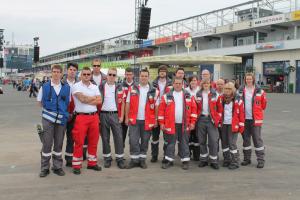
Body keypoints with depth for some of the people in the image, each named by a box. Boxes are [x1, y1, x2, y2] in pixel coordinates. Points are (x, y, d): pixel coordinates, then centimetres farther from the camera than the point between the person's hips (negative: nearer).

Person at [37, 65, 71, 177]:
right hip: (48, 118, -2)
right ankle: (44, 168, 10)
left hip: (61, 118, 2)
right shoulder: (44, 87, 3)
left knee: (59, 143, 8)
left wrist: (64, 110, 3)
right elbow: (40, 102, 11)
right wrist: (49, 107, 2)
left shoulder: (66, 88, 7)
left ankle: (57, 167, 19)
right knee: (47, 143, -1)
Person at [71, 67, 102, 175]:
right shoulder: (76, 86, -2)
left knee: (93, 141, 11)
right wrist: (94, 98, -2)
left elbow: (99, 101, 0)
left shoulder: (95, 87, 12)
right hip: (81, 117, -5)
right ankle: (76, 165, 7)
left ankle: (92, 163, 23)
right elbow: (82, 99, -17)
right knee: (79, 142, -2)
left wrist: (87, 100, -10)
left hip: (94, 116, 5)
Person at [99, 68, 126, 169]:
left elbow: (122, 103, 5)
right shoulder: (101, 87, 4)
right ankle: (107, 158, 17)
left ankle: (120, 159, 7)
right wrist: (97, 115, -2)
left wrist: (121, 116, -3)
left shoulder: (119, 87, 5)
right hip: (103, 114, 0)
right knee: (105, 138, 6)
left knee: (118, 137, -1)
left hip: (115, 115, 0)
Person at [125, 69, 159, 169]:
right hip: (134, 119, 0)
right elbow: (128, 104, 6)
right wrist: (127, 117, 1)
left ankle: (142, 160, 20)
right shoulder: (132, 89, 5)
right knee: (133, 140, -2)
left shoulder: (154, 91, 2)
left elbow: (156, 106, 3)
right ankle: (134, 160, 9)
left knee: (145, 141, 8)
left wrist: (156, 120, -1)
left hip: (148, 121, 0)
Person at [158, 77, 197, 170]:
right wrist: (161, 123, -3)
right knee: (170, 143, 7)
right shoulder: (167, 96, 1)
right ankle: (168, 160, 19)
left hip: (184, 125, 1)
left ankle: (185, 161, 17)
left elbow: (193, 109, 4)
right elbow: (161, 109, 1)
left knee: (184, 143, 8)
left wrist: (192, 122, -2)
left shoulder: (188, 96, 5)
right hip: (170, 124, -1)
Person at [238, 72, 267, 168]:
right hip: (244, 119, 3)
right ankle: (247, 158, 23)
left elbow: (264, 104, 8)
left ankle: (261, 160, 8)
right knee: (246, 139, 11)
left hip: (256, 119, -3)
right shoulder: (240, 90, 4)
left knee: (257, 139, 0)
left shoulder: (259, 91, -3)